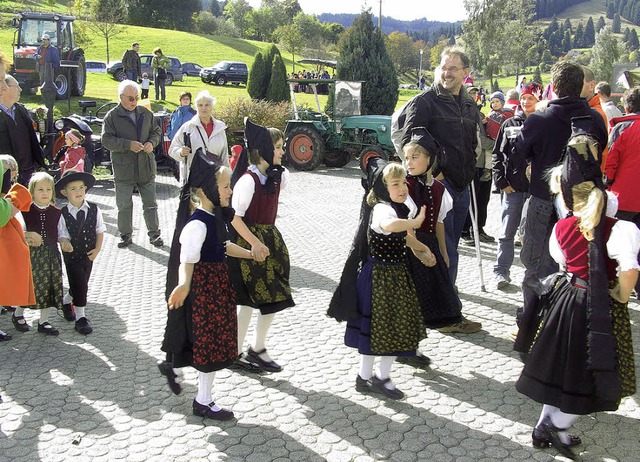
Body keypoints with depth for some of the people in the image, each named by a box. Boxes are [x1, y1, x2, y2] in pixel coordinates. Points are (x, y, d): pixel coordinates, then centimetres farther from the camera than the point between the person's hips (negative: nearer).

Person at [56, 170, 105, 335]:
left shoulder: (94, 210, -6)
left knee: (81, 285, 17)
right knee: (79, 285, -6)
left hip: (89, 254, 4)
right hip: (72, 255, -4)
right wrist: (65, 243, -36)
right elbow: (62, 234, -13)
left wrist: (97, 249, -8)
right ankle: (80, 318, 8)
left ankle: (65, 301, 46)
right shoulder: (63, 214, -14)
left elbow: (100, 230, 0)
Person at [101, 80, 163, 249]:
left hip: (146, 167, 3)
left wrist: (152, 142, -6)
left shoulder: (146, 113, 7)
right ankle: (125, 235, 22)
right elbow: (106, 140, -11)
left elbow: (156, 131, 16)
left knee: (150, 203, 9)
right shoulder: (112, 116, -4)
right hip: (123, 169, -2)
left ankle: (154, 234, 20)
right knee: (124, 205, 8)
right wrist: (128, 145, -23)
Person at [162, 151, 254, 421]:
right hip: (204, 287, -9)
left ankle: (171, 364, 46)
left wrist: (250, 254, 31)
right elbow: (188, 259, -37)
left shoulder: (217, 217, 4)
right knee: (211, 343, 3)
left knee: (210, 340, 22)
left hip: (217, 284, 9)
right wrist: (183, 285, -55)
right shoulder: (197, 224, -25)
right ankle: (203, 403, 20)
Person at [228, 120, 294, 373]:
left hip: (270, 238, 8)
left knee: (274, 298, 10)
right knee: (247, 300, 2)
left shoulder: (277, 176, 2)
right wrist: (255, 243, -20)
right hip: (249, 241, -8)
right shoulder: (248, 180, -19)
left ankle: (257, 349, 27)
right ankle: (236, 353, 18)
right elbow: (234, 217, -19)